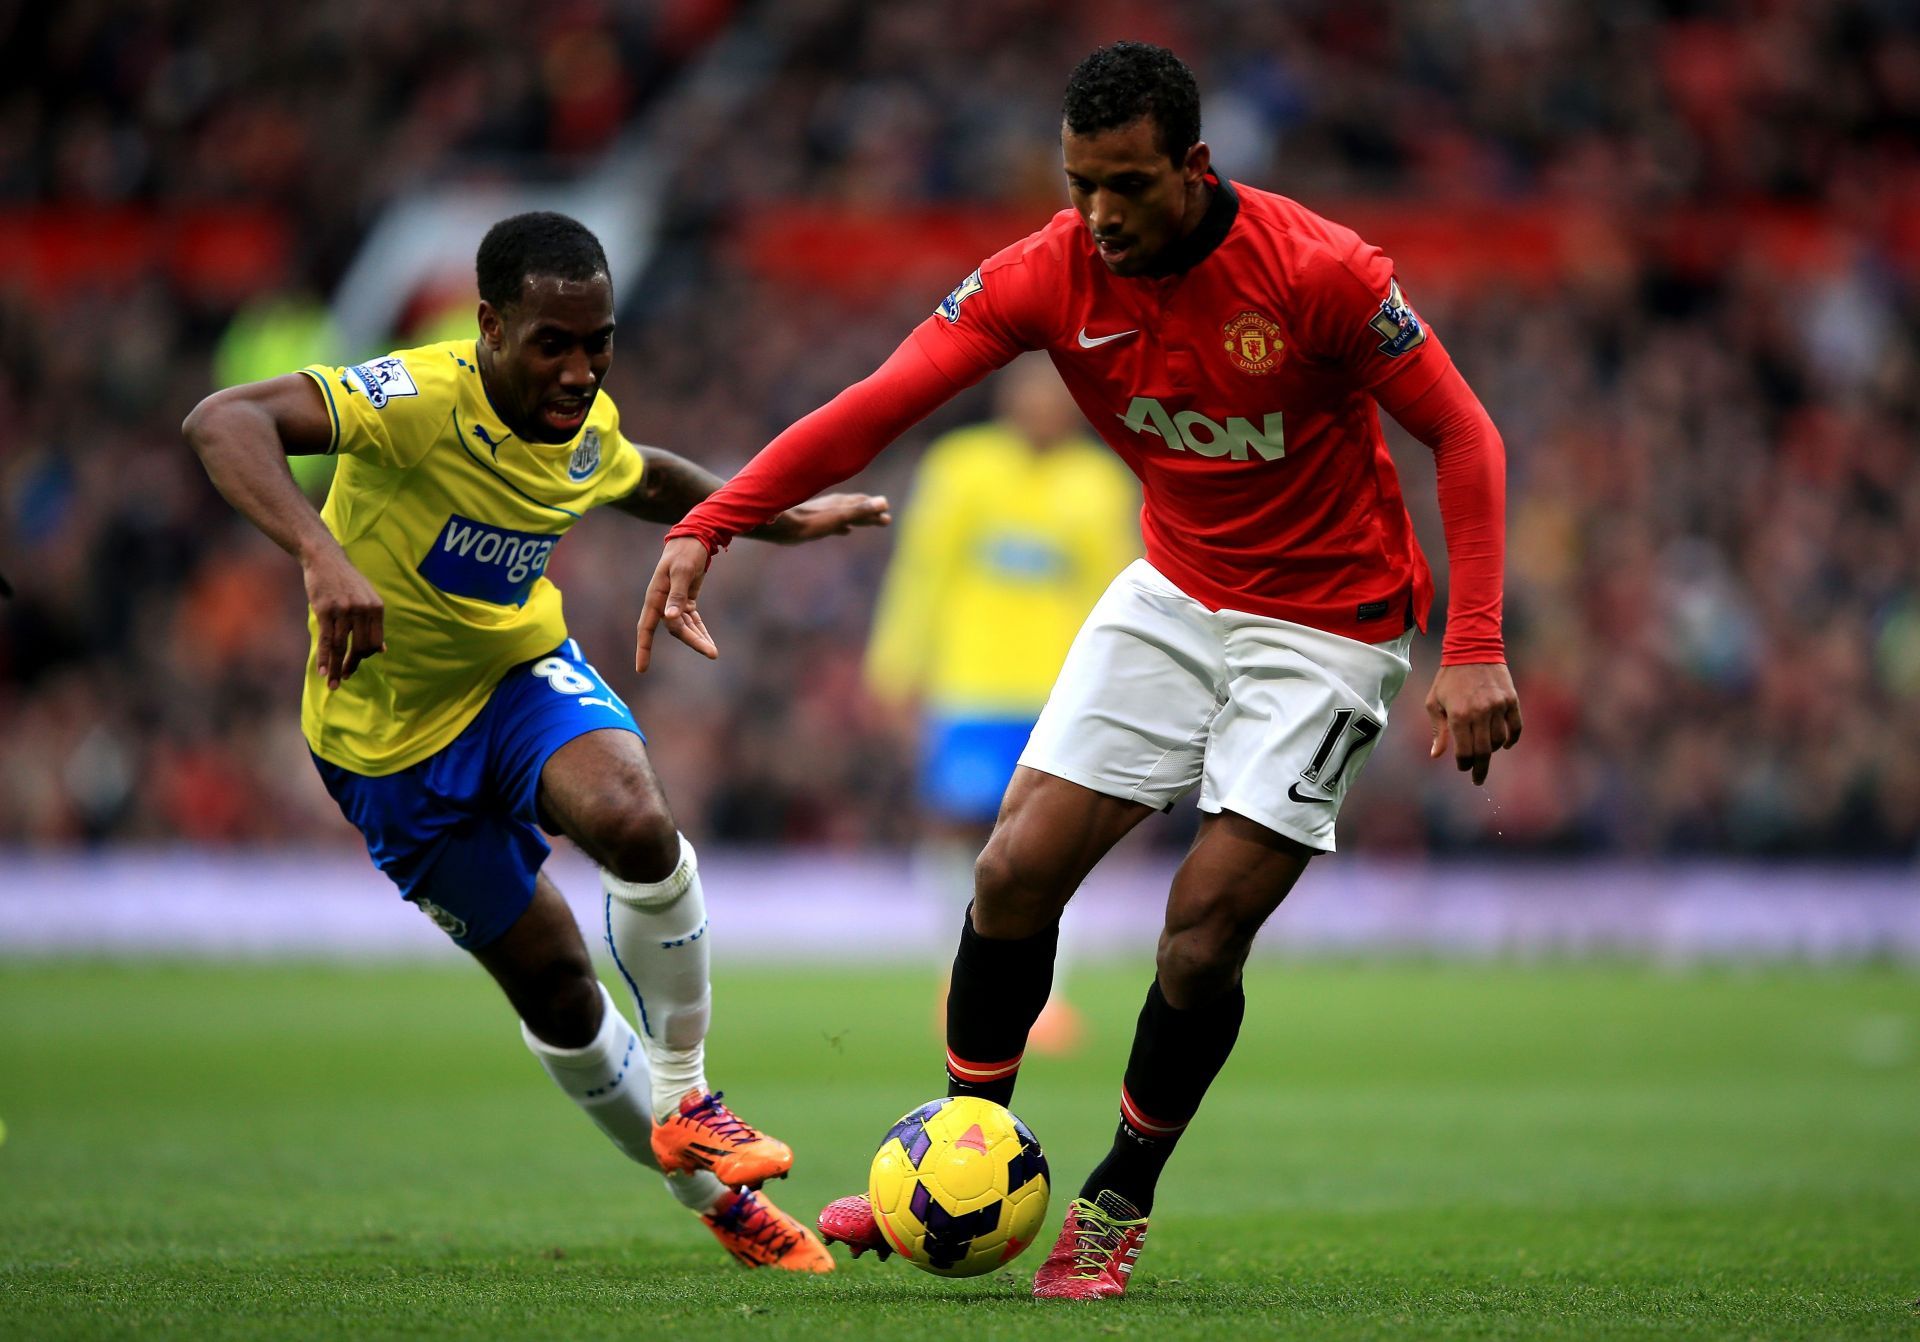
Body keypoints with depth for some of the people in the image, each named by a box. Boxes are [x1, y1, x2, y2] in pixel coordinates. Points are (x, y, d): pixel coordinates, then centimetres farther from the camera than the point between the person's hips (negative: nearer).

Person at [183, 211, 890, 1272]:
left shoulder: (587, 433, -8)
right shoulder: (420, 398, -31)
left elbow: (647, 479, 20)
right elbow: (220, 422, -46)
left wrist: (784, 520, 19)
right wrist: (322, 556, -59)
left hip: (523, 672, 4)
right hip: (392, 732, -4)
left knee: (636, 824, -29)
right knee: (551, 982, 3)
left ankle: (684, 1098, -9)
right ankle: (710, 1196, 25)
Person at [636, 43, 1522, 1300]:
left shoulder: (1319, 272, -25)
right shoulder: (1053, 274, -14)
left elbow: (1465, 437, -17)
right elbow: (877, 404, -16)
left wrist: (1475, 651, -24)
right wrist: (707, 525, -27)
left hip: (1323, 627, -4)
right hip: (1174, 593, 4)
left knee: (1201, 941, -10)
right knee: (1016, 872, -5)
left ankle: (1119, 1204, 13)